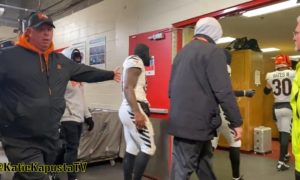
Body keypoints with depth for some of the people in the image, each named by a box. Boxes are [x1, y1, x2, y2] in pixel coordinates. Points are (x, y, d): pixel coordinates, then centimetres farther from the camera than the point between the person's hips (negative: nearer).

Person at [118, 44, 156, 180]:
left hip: (128, 109, 10)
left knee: (132, 150, 9)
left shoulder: (131, 63, 24)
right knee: (148, 148, -9)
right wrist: (137, 112, -26)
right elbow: (128, 88, -18)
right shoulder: (135, 61, -5)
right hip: (133, 109, -10)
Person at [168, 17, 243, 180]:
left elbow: (171, 89, 21)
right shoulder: (213, 51, -9)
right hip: (197, 122, -8)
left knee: (204, 162, 21)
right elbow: (223, 91, -16)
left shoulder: (182, 53, 16)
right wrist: (236, 122, -8)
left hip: (180, 120, 8)